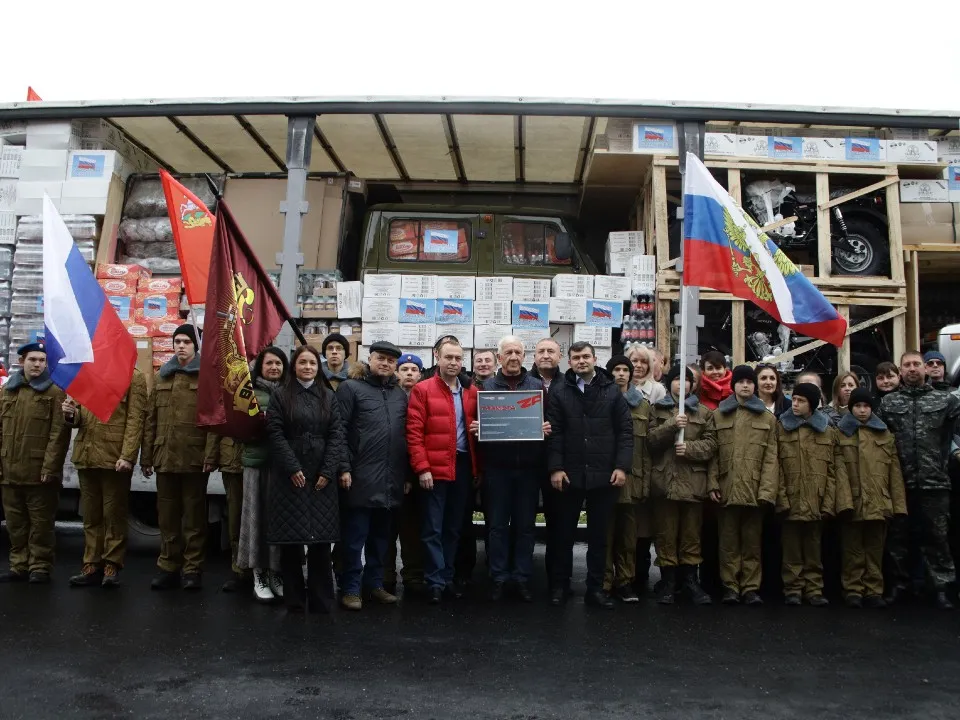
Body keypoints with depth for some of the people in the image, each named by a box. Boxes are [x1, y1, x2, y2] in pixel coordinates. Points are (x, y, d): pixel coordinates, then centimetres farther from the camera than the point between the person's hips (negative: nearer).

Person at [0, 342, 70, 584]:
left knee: (41, 522, 3)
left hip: (39, 472, -5)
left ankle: (40, 567, 13)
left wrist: (49, 467, -15)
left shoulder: (55, 392, -4)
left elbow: (59, 434, -9)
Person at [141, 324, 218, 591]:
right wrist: (146, 455, 8)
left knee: (194, 514, 3)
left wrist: (211, 454, -15)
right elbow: (151, 418, 13)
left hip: (194, 458, -4)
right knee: (167, 514, 10)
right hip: (165, 457, 5)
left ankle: (193, 569, 11)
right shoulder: (162, 376, 14)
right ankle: (168, 567, 20)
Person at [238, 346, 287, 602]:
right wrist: (257, 422, -14)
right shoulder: (250, 392, 6)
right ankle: (259, 574, 11)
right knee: (258, 515, 1)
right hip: (257, 460, -1)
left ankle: (277, 572, 16)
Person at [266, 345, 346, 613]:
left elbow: (338, 434, 3)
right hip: (289, 476, -1)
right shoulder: (281, 395, 5)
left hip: (321, 477, 1)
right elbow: (275, 433, -3)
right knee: (290, 539, 1)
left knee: (321, 538, 1)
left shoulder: (329, 396, 10)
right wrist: (292, 468, -12)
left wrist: (328, 471, -8)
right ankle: (294, 599, 12)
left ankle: (321, 600, 9)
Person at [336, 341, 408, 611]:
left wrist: (406, 472, 12)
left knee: (381, 535, 14)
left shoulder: (400, 394, 15)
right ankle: (351, 588, 12)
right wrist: (344, 468, -13)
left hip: (391, 480, 5)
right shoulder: (351, 388, -1)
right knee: (355, 536, 1)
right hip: (360, 478, -5)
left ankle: (374, 583, 26)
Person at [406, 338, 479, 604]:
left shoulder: (472, 391, 11)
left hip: (463, 466, 5)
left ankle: (447, 577, 23)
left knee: (453, 527, 13)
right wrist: (422, 468, -14)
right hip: (434, 469, -5)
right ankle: (435, 581, 9)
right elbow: (414, 432, -8)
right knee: (433, 528, 0)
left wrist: (477, 467, 9)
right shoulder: (422, 390, -3)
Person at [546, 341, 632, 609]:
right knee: (564, 533, 10)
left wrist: (622, 466, -7)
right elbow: (554, 433, -3)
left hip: (604, 475, 1)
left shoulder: (612, 391, 4)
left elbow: (625, 431, 1)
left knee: (599, 535, 9)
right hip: (569, 474, 0)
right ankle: (560, 584, 23)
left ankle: (595, 587, 21)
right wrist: (555, 468, -10)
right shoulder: (559, 392, 2)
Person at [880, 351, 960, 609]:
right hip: (899, 481, 1)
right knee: (897, 535, 10)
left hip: (934, 481, -1)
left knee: (936, 536, 5)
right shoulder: (888, 403, 5)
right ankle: (898, 582, 22)